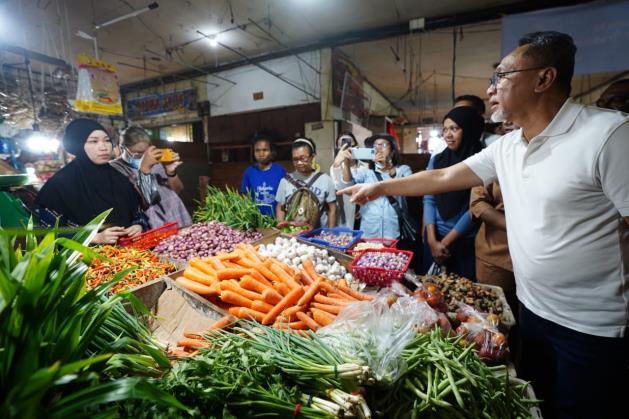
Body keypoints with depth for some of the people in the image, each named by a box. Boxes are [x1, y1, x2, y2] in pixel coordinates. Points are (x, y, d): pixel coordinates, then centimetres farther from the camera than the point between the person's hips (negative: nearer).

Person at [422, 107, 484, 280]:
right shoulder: (436, 160, 5)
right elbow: (428, 200, 1)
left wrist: (445, 242, -8)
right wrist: (432, 240, -7)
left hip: (465, 241, -3)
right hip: (434, 237, 4)